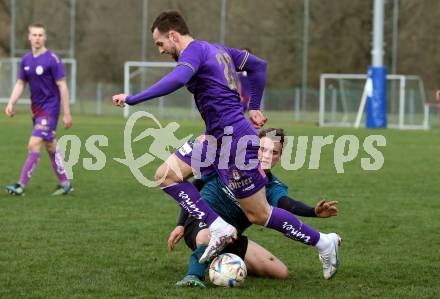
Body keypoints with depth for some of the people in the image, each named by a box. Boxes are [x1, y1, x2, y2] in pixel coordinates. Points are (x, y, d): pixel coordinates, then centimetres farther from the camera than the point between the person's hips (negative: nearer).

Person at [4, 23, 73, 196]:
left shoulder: (52, 59, -14)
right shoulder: (26, 60, 6)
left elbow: (62, 86, -12)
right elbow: (20, 84, 12)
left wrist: (67, 113, -13)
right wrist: (11, 103, -3)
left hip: (49, 109, -7)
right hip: (36, 109, 7)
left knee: (33, 145, -15)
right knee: (50, 147, 13)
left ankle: (21, 186, -14)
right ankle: (65, 183, 23)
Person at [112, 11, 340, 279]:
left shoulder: (194, 50, -12)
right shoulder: (218, 50, 16)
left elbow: (177, 79, -32)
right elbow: (258, 65, 25)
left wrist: (132, 99, -29)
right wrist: (254, 108, 26)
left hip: (234, 138, -10)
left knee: (258, 215, 0)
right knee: (166, 175, 2)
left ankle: (324, 242, 12)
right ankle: (219, 228, -1)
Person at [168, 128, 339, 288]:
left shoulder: (273, 188, -4)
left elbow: (286, 204, -28)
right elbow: (194, 187, 4)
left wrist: (314, 212, -50)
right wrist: (181, 224, -3)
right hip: (200, 224, -5)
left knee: (280, 272, -6)